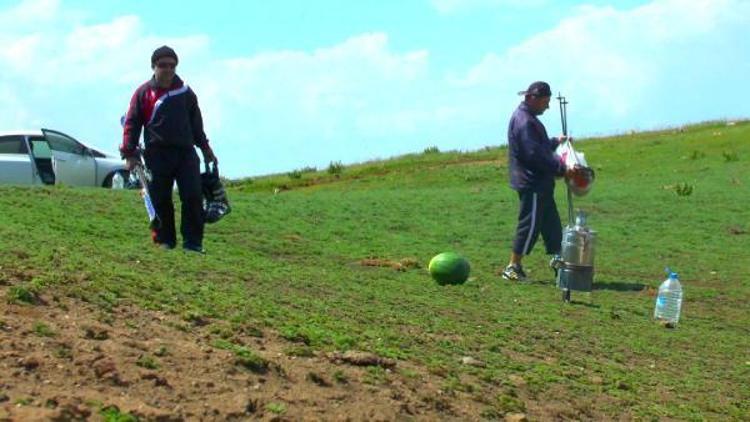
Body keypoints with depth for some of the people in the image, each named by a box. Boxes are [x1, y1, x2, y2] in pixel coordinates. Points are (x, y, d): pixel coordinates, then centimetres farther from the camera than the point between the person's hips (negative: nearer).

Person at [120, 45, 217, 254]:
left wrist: (205, 147, 25)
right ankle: (165, 240, 12)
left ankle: (193, 242, -2)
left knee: (193, 197, -7)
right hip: (157, 154, -2)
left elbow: (196, 122, 23)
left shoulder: (185, 92, 12)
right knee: (160, 200, 1)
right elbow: (131, 124, 4)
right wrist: (129, 153, -4)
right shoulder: (144, 93, 4)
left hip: (185, 152, 2)